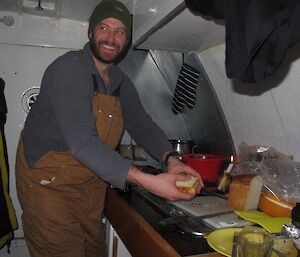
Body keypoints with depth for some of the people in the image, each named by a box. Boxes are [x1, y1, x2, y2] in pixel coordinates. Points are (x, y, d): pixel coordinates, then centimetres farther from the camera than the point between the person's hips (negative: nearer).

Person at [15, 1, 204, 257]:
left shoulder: (121, 82, 3)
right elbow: (82, 142, -32)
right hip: (49, 185, -7)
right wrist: (148, 181, -38)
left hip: (91, 186, 7)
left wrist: (171, 160, -13)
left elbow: (142, 126, 7)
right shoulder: (69, 68, -22)